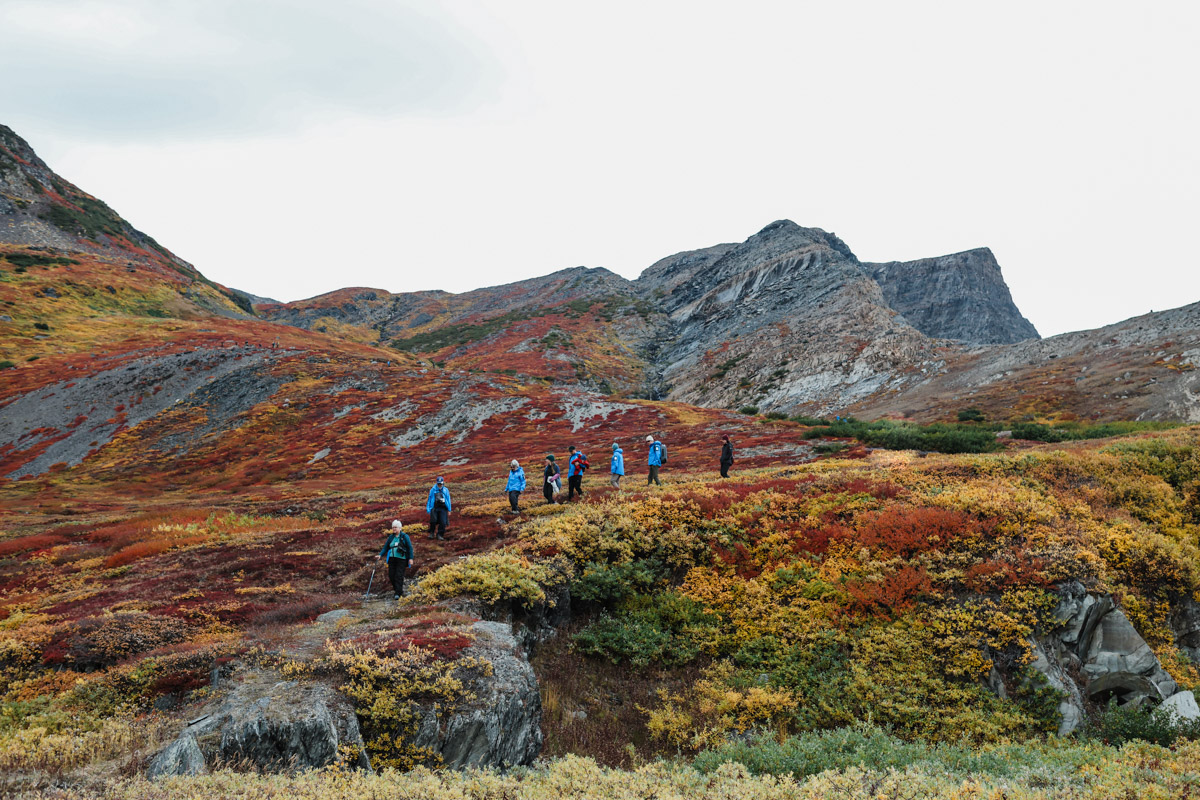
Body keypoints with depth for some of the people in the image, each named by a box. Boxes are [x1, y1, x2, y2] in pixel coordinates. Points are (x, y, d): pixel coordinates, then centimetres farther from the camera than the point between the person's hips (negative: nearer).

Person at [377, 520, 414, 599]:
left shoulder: (404, 536, 0)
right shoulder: (391, 537, 13)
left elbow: (410, 548, -1)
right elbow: (385, 547, 17)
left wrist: (411, 558, -7)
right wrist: (381, 555, 3)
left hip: (401, 559, -5)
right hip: (392, 559, 5)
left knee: (399, 576, -10)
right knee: (391, 575, 0)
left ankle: (398, 593, -8)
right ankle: (396, 588, 22)